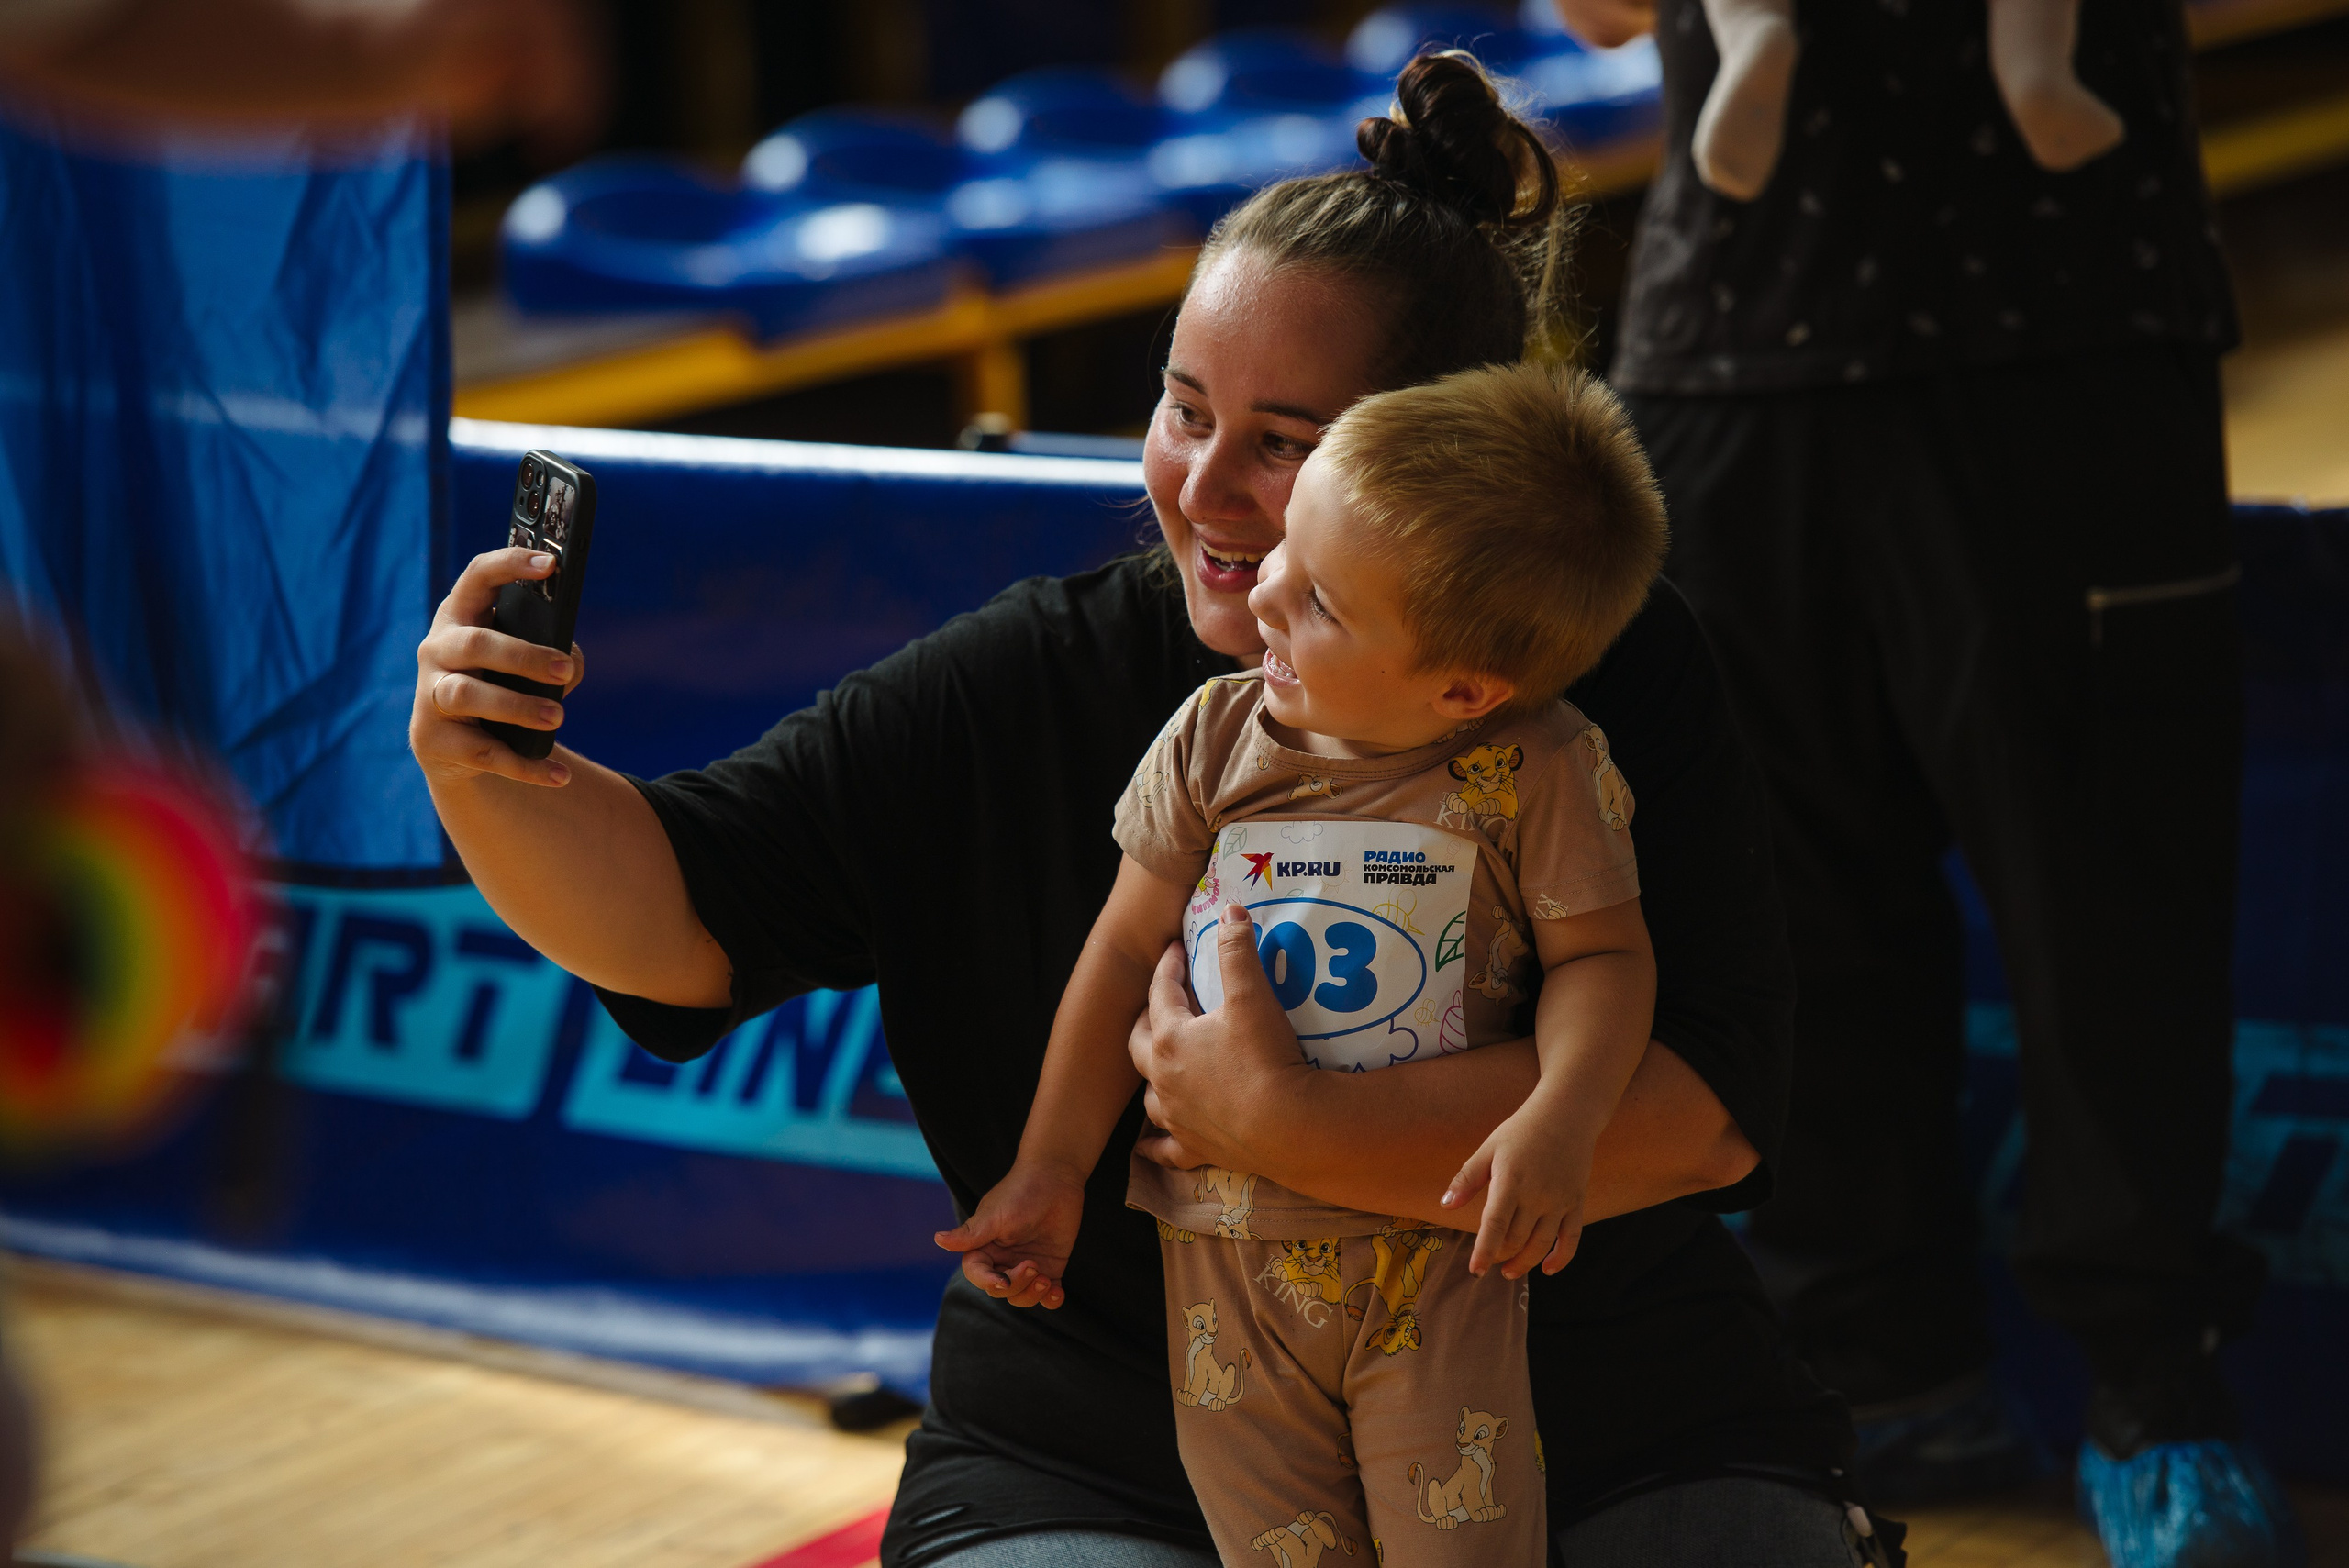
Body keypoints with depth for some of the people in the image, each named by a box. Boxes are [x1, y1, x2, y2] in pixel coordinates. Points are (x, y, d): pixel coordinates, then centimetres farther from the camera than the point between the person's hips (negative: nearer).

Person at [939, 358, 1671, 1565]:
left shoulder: (1538, 772, -11)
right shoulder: (1214, 740, -3)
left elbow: (1601, 958, -8)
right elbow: (1128, 950, 4)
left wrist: (1561, 1118, -29)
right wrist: (1050, 1172, 4)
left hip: (1439, 1253, -2)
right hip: (1229, 1253, 2)